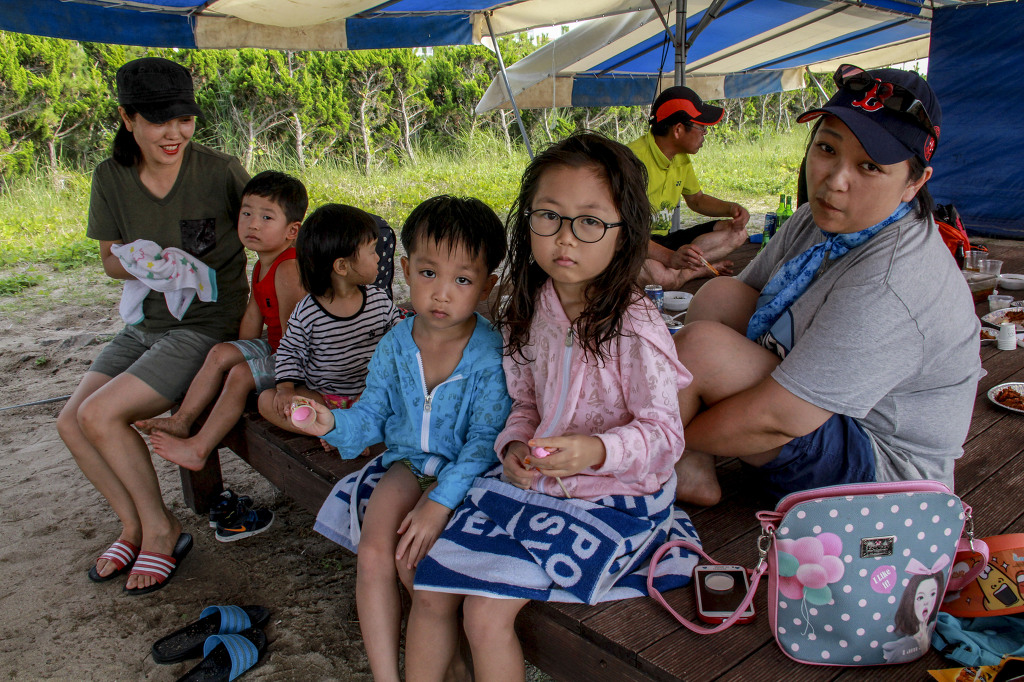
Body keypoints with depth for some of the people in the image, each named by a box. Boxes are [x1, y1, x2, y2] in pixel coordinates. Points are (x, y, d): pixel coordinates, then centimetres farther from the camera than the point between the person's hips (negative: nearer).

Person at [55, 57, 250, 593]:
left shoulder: (220, 171, -14)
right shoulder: (111, 178, 1)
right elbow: (111, 258, 11)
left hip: (208, 327, -6)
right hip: (147, 323, 6)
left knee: (100, 413, -19)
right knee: (71, 421, -6)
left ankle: (161, 530, 2)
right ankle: (135, 527, 14)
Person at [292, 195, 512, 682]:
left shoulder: (491, 354, -18)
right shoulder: (395, 346, -3)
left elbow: (485, 439, -19)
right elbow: (371, 416, 5)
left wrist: (441, 502, -27)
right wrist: (333, 424, -18)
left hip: (464, 471, -4)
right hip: (406, 461, 5)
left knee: (410, 556, -20)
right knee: (373, 555, -15)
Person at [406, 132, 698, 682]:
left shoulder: (634, 326, -21)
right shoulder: (529, 307, -2)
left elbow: (663, 434, -18)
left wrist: (596, 450, -36)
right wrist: (514, 446, -10)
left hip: (611, 498, -6)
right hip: (531, 482, 6)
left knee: (486, 612, -13)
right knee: (429, 590, 3)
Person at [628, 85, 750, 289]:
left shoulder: (681, 158, 7)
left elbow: (696, 199, 25)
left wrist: (731, 208, 2)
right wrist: (671, 257, -39)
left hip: (664, 240, 9)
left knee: (736, 232, 0)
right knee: (660, 276, -41)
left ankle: (680, 270, -15)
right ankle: (702, 269, -11)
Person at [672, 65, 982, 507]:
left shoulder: (891, 287, -32)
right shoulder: (823, 219, -2)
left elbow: (775, 420, -31)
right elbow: (744, 295, 10)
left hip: (876, 468, -9)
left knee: (700, 345, -25)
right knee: (719, 293, -4)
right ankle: (693, 473, -3)